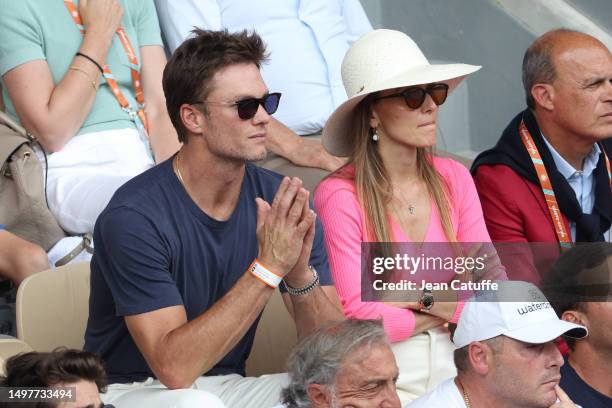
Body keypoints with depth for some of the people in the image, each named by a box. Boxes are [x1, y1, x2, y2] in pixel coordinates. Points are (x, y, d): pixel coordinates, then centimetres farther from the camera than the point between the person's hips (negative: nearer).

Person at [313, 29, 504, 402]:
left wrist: (423, 299, -11)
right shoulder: (340, 196, -10)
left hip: (455, 370, 5)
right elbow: (358, 317, -15)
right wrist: (452, 311, -4)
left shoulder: (454, 179, 7)